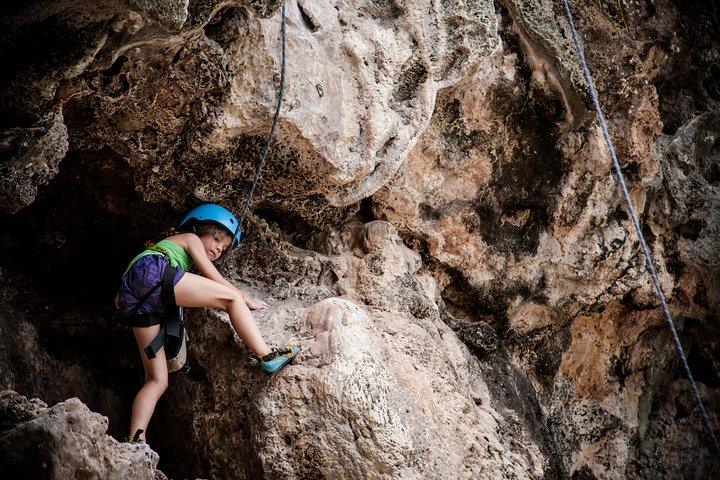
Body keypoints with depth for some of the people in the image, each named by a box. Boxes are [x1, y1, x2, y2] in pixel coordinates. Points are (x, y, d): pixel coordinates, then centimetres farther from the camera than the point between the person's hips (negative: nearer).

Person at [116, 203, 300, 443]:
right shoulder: (189, 239, 24)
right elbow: (216, 279, 14)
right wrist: (248, 300, 22)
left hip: (133, 302, 8)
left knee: (157, 381, 2)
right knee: (232, 298, -6)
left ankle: (135, 441, -11)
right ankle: (267, 356, -10)